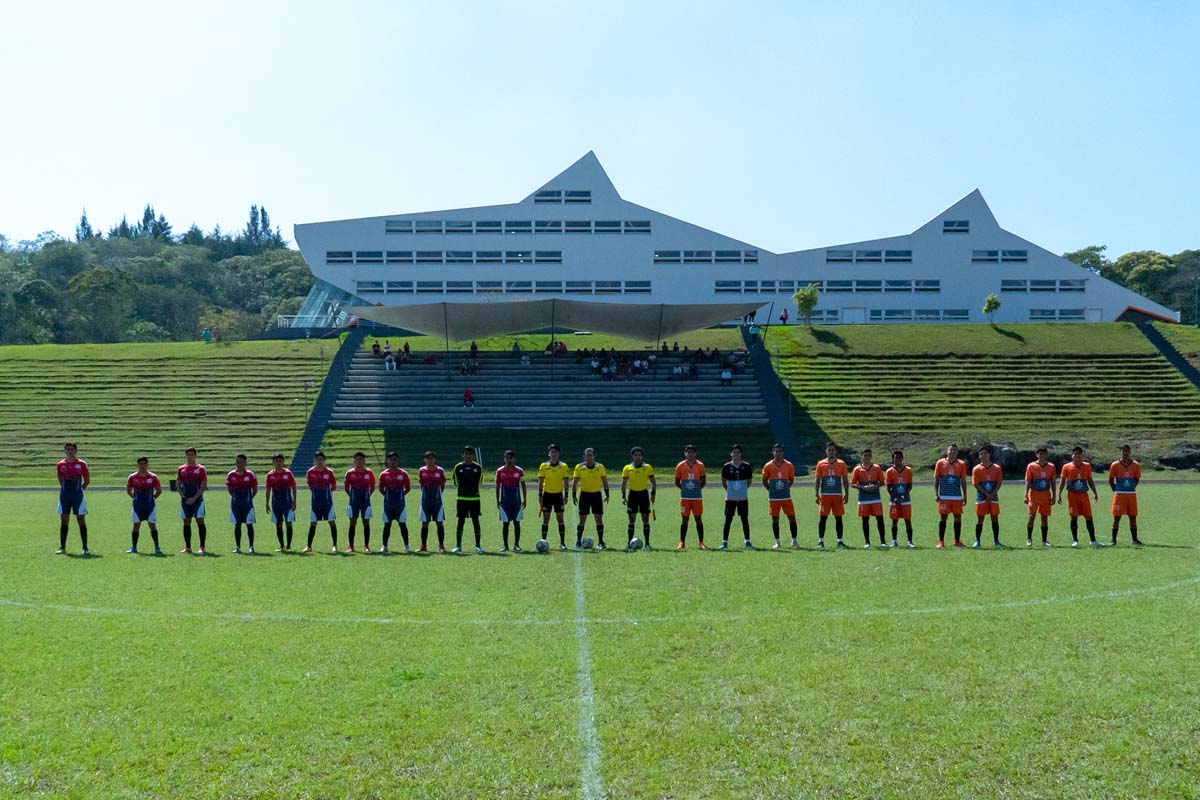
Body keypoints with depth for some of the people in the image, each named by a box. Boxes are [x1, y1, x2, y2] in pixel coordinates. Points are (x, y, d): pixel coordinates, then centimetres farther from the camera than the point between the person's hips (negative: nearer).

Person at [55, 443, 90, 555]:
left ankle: (85, 548, 1)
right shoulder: (60, 465, 5)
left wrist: (79, 488, 5)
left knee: (81, 521, -2)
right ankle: (62, 547, 12)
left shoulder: (81, 464, -2)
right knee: (64, 521, 6)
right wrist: (66, 488, 11)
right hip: (64, 495, 2)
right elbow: (61, 480, 17)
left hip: (78, 495, -2)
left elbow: (87, 480, 5)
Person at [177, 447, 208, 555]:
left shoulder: (200, 469, -1)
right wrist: (183, 496, -4)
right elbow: (177, 484, 10)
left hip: (197, 499, -3)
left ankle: (202, 547, -6)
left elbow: (204, 485, -5)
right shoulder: (181, 469, 9)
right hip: (185, 500, 3)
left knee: (200, 521, -8)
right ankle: (187, 547, 13)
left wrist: (194, 498, -12)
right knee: (186, 522, 6)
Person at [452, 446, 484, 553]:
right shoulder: (458, 467, 4)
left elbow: (479, 482, 10)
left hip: (474, 498, 0)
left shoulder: (477, 467, 4)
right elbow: (456, 483, 7)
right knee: (460, 521, 3)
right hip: (461, 498, 0)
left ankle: (478, 545, 10)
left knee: (476, 521, 3)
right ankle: (458, 546, 10)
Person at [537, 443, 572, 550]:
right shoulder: (543, 466, 1)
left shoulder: (563, 466, 1)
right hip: (547, 494, 0)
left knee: (560, 519, 1)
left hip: (558, 494, 0)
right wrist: (540, 495, -3)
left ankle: (562, 543, 5)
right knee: (545, 519, 2)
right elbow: (540, 482, 2)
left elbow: (565, 482, 2)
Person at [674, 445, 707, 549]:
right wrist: (685, 489, 4)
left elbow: (703, 480, 12)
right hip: (685, 497, 0)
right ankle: (682, 542, 9)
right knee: (684, 520, 3)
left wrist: (698, 488, 5)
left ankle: (701, 543, 6)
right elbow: (677, 482, 9)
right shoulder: (680, 466, 1)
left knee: (699, 519, 2)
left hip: (697, 497, 0)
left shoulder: (700, 465, 2)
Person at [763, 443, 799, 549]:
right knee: (775, 519, 4)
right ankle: (777, 542, 12)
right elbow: (764, 481, 8)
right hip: (773, 498, -1)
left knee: (792, 518, -1)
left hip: (786, 497, 1)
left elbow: (791, 480, 13)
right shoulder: (768, 466, -2)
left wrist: (784, 488, 7)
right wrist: (772, 490, 4)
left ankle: (794, 540, 10)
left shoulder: (789, 465, 1)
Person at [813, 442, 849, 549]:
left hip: (838, 495, 1)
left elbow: (845, 480, 9)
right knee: (823, 518, -1)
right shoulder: (821, 464, 4)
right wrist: (817, 495, -2)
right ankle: (820, 541, 3)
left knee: (838, 518, 3)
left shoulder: (841, 464, 6)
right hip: (825, 495, -1)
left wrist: (847, 494, 1)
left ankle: (840, 541, 8)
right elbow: (817, 481, 5)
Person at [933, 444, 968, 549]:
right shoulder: (940, 463, 3)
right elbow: (936, 479, 5)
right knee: (943, 517, 0)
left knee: (958, 517, 3)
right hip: (944, 496, -2)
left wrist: (965, 496, 7)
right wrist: (936, 494, -2)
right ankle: (941, 541, 5)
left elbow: (963, 481, 10)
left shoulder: (961, 464, 7)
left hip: (957, 496, 2)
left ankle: (957, 541, 12)